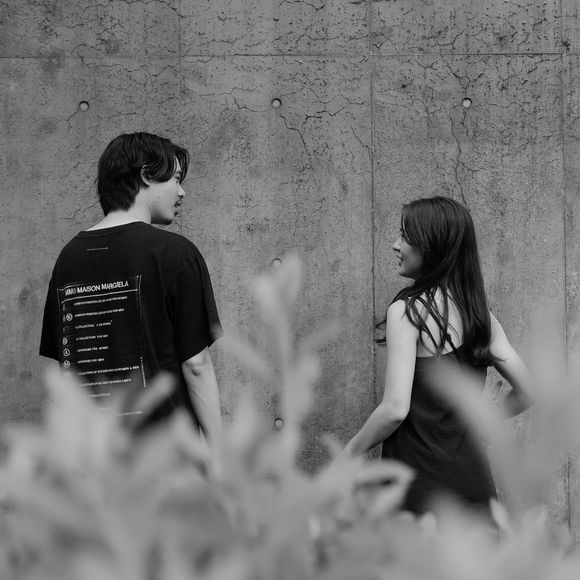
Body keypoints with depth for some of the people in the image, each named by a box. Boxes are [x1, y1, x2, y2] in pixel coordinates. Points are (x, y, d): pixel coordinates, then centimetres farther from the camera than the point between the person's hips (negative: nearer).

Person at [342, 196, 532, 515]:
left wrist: (349, 451, -3)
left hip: (420, 485, -6)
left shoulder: (406, 310, -12)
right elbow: (526, 393, 7)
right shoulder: (482, 315, 6)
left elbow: (395, 409, -18)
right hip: (474, 482, 6)